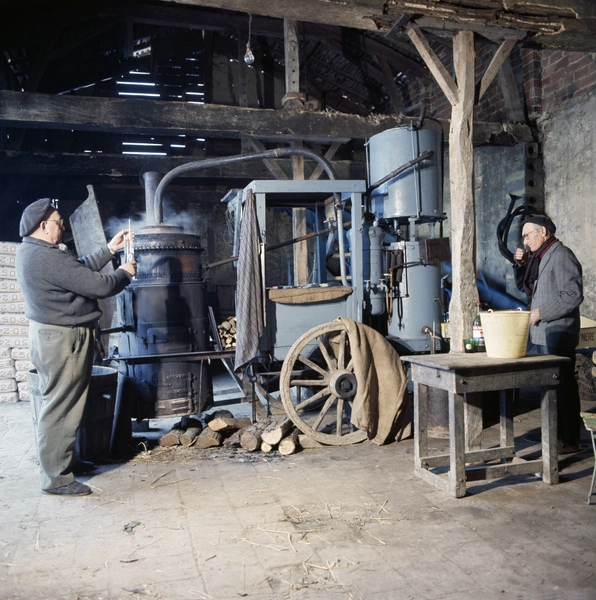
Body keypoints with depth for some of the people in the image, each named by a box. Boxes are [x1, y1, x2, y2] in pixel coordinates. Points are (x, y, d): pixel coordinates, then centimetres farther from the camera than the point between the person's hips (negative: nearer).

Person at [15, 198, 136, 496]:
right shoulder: (47, 258, -24)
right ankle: (57, 477, 9)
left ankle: (64, 462, 34)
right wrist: (125, 273, -4)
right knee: (61, 409, -2)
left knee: (58, 406, 20)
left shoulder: (32, 252, 10)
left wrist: (110, 249, 17)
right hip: (62, 339, -11)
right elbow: (98, 285, -23)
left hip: (52, 335, 11)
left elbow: (80, 270, 17)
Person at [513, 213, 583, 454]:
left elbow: (573, 295, -21)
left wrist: (540, 312, -19)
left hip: (557, 335, -9)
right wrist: (520, 264, 7)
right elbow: (524, 287, 22)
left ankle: (569, 440, 6)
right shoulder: (539, 257, 15)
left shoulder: (561, 256, -13)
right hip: (542, 334, 9)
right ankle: (556, 434, 25)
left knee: (563, 386, -2)